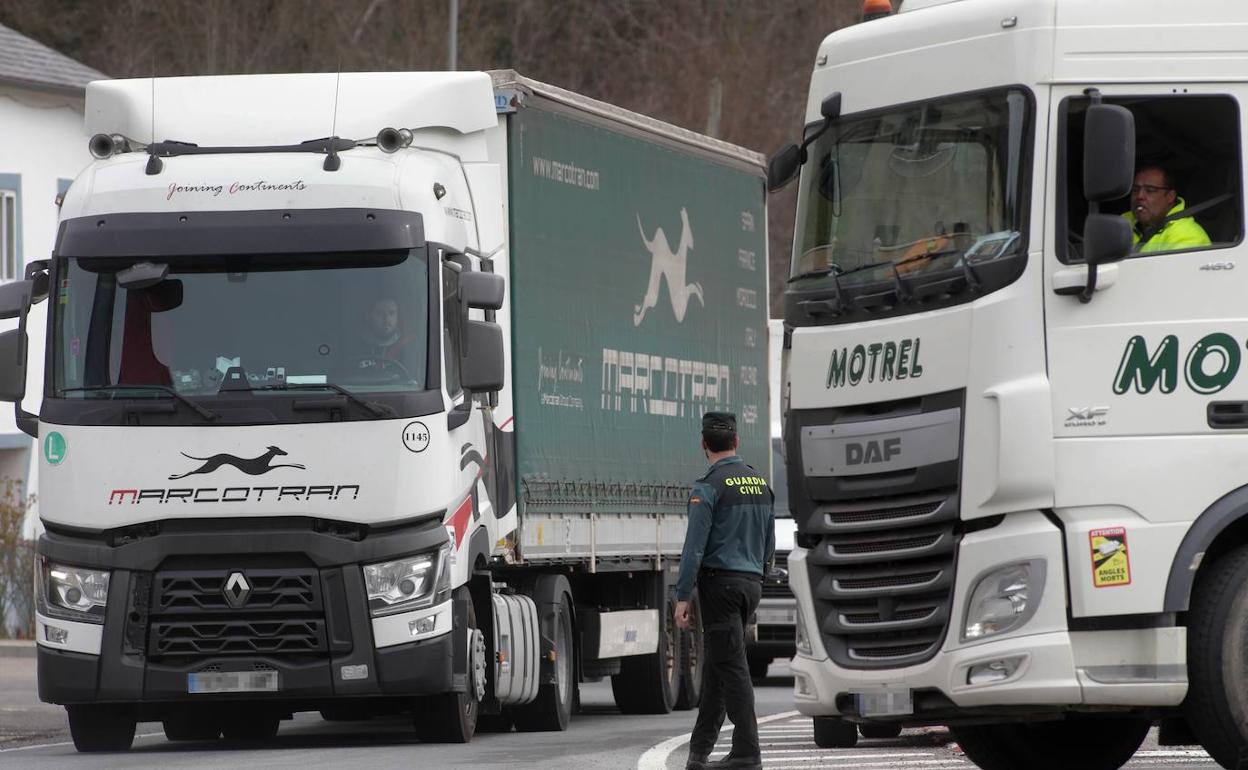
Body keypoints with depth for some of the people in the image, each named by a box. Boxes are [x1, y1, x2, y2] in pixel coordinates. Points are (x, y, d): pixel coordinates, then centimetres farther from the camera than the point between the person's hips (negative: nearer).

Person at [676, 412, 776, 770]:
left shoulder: (709, 487, -11)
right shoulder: (760, 483, 11)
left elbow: (695, 548, -15)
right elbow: (769, 547, 16)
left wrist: (683, 597, -13)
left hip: (720, 581, -7)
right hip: (751, 582, 7)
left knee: (731, 667, -7)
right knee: (717, 664, 12)